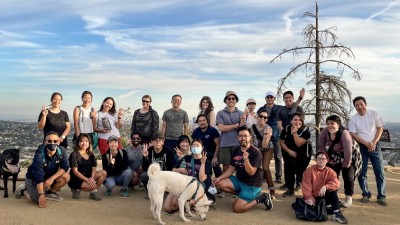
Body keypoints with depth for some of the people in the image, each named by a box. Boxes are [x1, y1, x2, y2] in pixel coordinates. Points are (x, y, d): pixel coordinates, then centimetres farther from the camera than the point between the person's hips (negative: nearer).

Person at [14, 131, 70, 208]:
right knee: (40, 200, -22)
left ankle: (49, 193, 4)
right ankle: (23, 190, 9)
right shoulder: (39, 155, -31)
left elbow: (65, 167, -15)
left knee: (66, 177, -21)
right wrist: (41, 195, -32)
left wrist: (52, 178, -28)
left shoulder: (62, 151, -20)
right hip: (33, 178, -4)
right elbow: (38, 177, -31)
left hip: (49, 176, 4)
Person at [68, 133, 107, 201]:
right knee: (93, 186, -30)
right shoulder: (74, 154, -10)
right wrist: (87, 179, -24)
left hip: (87, 177, 6)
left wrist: (92, 178, -21)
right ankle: (77, 189, -2)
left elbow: (94, 168, 0)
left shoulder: (91, 155, 8)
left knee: (103, 173, -13)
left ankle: (93, 192, -4)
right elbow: (75, 171, -15)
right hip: (75, 180, -6)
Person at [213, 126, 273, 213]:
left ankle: (261, 198, 3)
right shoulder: (236, 150, 1)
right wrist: (219, 177, -6)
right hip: (239, 180, 7)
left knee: (237, 208, -16)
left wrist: (246, 159, -41)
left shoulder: (255, 152, -19)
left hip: (252, 185, -7)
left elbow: (251, 173, -25)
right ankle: (241, 194, 8)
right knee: (219, 183, -8)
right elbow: (231, 169, 6)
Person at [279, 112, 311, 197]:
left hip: (303, 154, -2)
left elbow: (298, 144, -27)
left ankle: (299, 181, 36)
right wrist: (289, 151, -17)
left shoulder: (305, 130, -20)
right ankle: (290, 189, 12)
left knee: (300, 170, 0)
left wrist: (294, 133, -36)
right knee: (288, 170, -2)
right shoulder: (286, 129, -9)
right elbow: (281, 142, -4)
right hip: (289, 152, 3)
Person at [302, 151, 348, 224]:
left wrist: (325, 187, -38)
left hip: (324, 198, 2)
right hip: (313, 198, -2)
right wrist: (309, 198, -25)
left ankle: (336, 213, -27)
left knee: (333, 189, -25)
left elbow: (336, 183, -21)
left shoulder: (330, 172, -1)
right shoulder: (309, 170, -5)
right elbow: (306, 186, -12)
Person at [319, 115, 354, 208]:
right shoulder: (325, 131, -20)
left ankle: (349, 197, 12)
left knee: (348, 177, -2)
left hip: (346, 158, -4)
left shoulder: (344, 133, -34)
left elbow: (348, 150, -33)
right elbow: (322, 146, -10)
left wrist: (346, 164, -24)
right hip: (333, 159, 5)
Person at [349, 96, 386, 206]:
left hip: (375, 146, 0)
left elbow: (380, 128, 0)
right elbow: (353, 135, -6)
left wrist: (373, 143, -11)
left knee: (380, 172, 0)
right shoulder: (353, 119, -3)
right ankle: (366, 194, 17)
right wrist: (366, 143, -15)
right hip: (361, 147, 0)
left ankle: (381, 196, 9)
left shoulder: (374, 114, -2)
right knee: (361, 172, 3)